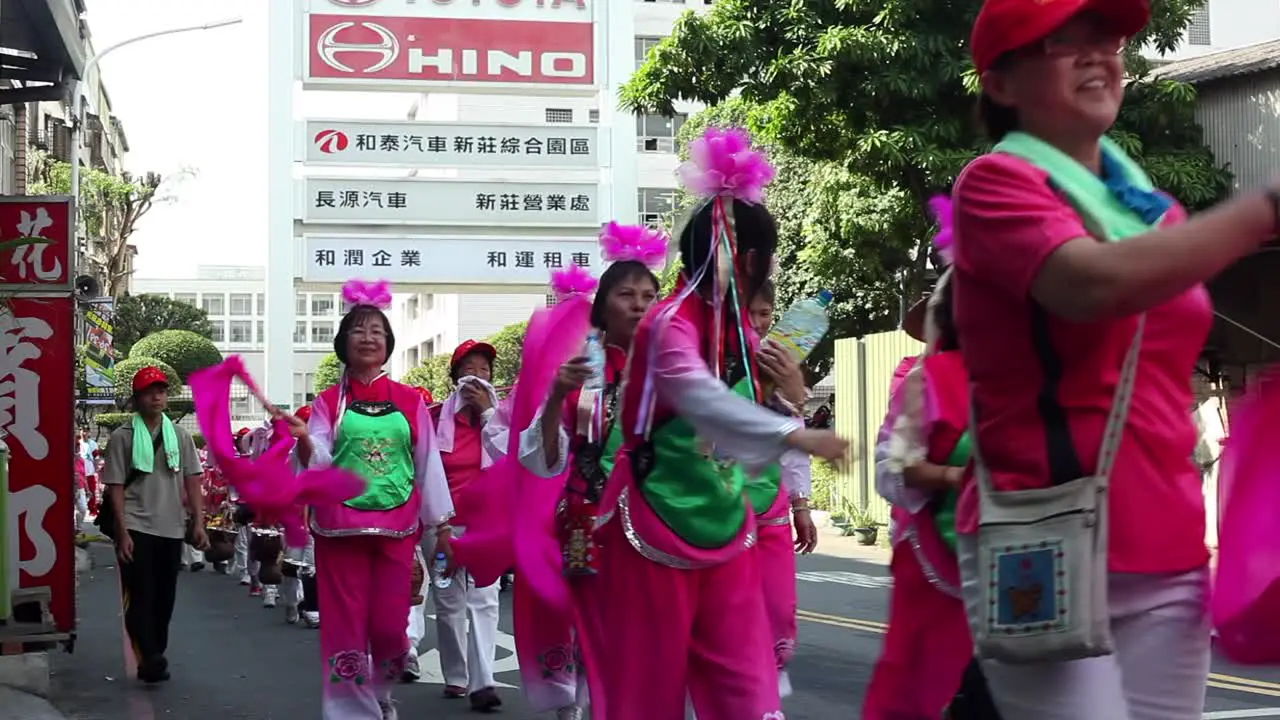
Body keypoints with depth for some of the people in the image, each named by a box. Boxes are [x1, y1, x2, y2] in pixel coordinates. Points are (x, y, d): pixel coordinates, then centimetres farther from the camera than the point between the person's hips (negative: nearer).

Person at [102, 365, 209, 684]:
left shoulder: (180, 435, 6)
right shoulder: (122, 437, -3)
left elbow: (192, 481, 7)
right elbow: (116, 488, -5)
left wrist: (198, 522, -1)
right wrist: (123, 532, -12)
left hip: (171, 529, 4)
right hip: (137, 529, -4)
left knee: (164, 598, 11)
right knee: (141, 597, -6)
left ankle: (154, 657, 24)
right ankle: (150, 660, -6)